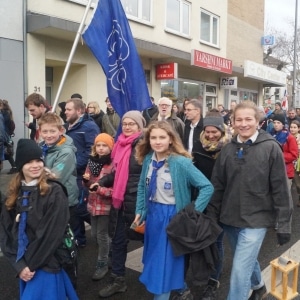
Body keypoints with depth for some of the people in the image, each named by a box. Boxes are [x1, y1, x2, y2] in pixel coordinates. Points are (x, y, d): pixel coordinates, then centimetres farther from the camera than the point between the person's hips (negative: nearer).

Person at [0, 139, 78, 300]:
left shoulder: (54, 192, -13)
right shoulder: (14, 194, 4)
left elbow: (52, 234, -16)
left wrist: (31, 264, -12)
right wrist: (19, 264, -9)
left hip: (46, 265, -5)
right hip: (24, 266, 5)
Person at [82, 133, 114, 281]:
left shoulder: (114, 164, -15)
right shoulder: (92, 161, 6)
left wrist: (99, 189, -29)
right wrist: (86, 180, -7)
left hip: (106, 205, -7)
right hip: (93, 204, 7)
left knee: (102, 234, 4)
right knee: (95, 234, 18)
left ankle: (102, 264, 21)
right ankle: (106, 256, 40)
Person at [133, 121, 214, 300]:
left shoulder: (181, 162, -20)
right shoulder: (148, 159, -2)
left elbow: (207, 187, -19)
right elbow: (142, 187, 12)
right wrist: (139, 211, 7)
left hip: (172, 216, -6)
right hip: (152, 214, 7)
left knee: (165, 264, 2)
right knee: (153, 261, 21)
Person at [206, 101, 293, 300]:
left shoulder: (271, 148, -11)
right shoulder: (228, 149, 0)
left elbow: (280, 189, -9)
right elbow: (217, 186, 4)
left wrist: (284, 223, -8)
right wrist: (211, 216, 4)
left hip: (256, 219, -4)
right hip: (230, 218, 5)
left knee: (240, 269, -6)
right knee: (247, 260, 24)